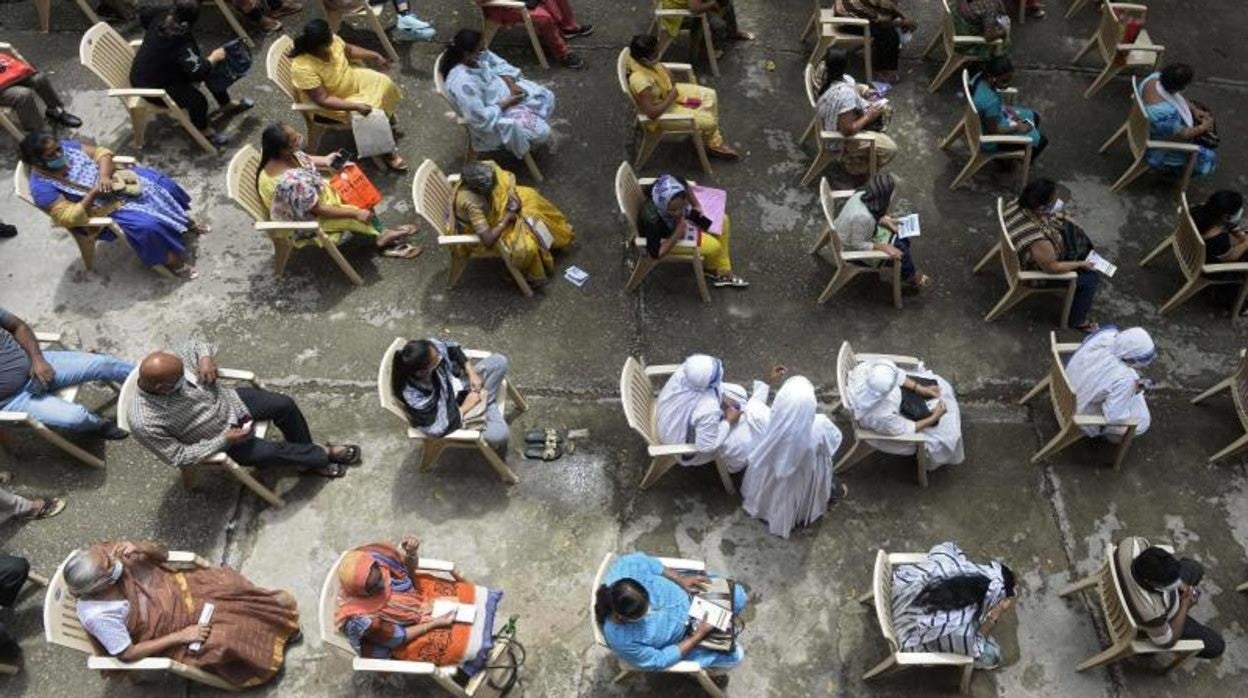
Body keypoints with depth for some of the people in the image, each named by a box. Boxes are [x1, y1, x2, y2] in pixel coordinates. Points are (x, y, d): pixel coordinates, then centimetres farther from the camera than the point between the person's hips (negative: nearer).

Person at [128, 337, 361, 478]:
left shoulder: (172, 364, -21)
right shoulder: (144, 423, -32)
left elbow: (197, 344, 0)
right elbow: (179, 457, -22)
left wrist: (205, 357, -22)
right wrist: (224, 440, -24)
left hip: (230, 401, 5)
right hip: (219, 439, -4)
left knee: (285, 405, -7)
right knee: (272, 452, -16)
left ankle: (309, 460, 16)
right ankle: (323, 454, 13)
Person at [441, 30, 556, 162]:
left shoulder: (476, 55, -14)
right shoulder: (463, 83, -38)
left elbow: (498, 65, 3)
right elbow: (480, 119, -35)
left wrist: (511, 84, -14)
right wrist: (506, 104, -24)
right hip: (495, 116, -9)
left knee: (547, 98, 11)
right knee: (541, 132, -11)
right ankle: (524, 147, 24)